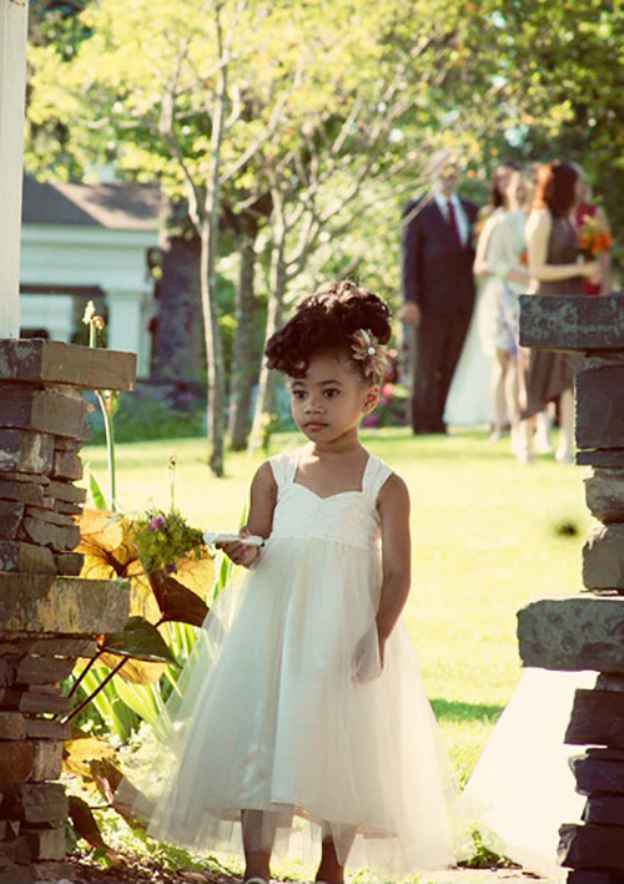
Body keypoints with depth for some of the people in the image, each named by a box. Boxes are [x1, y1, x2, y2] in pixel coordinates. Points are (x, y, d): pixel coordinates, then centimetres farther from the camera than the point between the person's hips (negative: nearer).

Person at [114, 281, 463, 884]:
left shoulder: (384, 486, 1)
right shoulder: (275, 476, 9)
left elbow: (396, 573, -2)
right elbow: (258, 542, 8)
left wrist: (377, 637, -13)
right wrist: (245, 551, -15)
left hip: (345, 637, -2)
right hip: (273, 629, 2)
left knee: (340, 749, 3)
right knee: (258, 740, -4)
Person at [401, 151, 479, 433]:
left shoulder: (470, 210, 14)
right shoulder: (418, 211, -1)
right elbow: (409, 258, -6)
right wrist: (410, 301, -13)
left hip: (462, 301, 4)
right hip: (431, 302, -4)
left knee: (450, 366, 3)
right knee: (427, 365, -1)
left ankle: (437, 421, 7)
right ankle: (423, 423, 5)